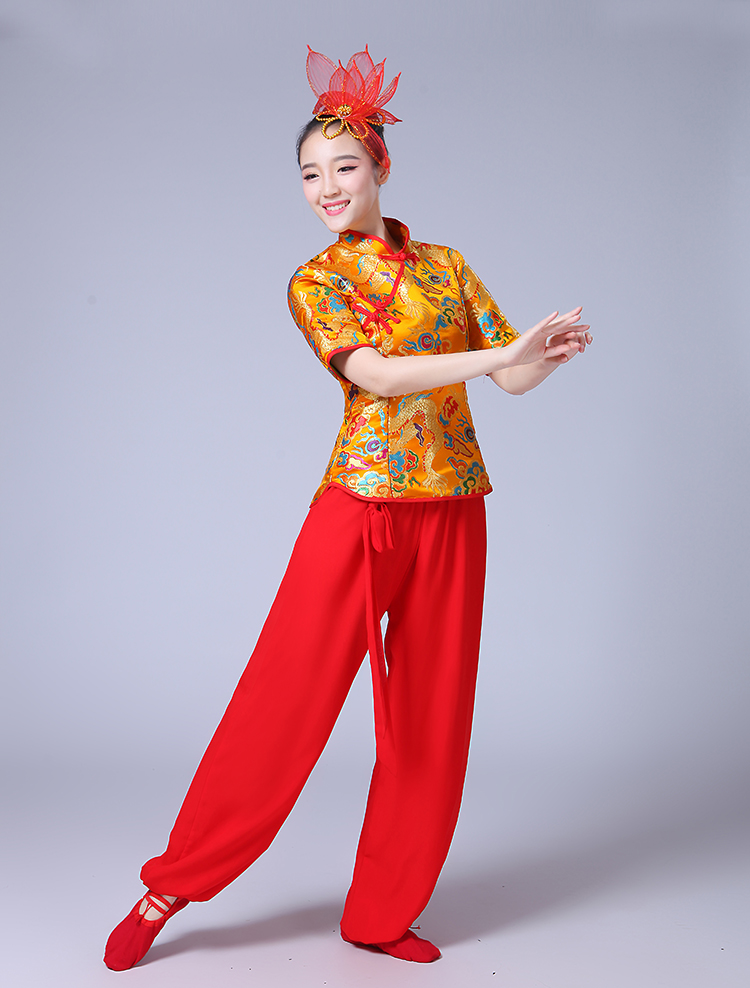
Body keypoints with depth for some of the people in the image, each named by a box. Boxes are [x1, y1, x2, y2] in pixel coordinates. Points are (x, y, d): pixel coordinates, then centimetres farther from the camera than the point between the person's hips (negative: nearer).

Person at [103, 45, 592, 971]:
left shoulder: (445, 263, 13)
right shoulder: (313, 283, 3)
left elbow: (514, 378, 9)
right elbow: (378, 374, -14)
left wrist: (548, 349, -13)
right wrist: (503, 351, -19)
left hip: (453, 512, 4)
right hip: (359, 511, -3)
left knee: (430, 720, 7)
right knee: (283, 700, -3)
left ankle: (382, 915, 23)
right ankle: (170, 888, 15)